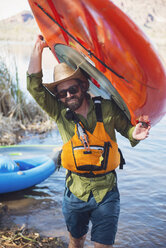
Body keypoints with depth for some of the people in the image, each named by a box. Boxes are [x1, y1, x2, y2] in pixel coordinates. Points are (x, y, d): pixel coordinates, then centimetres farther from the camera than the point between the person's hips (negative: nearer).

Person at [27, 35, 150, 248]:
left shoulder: (107, 108, -6)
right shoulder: (60, 114, -4)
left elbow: (125, 127, 6)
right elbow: (35, 87, -9)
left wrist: (135, 134, -19)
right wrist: (37, 49, -14)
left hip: (106, 192, -1)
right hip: (75, 191, 2)